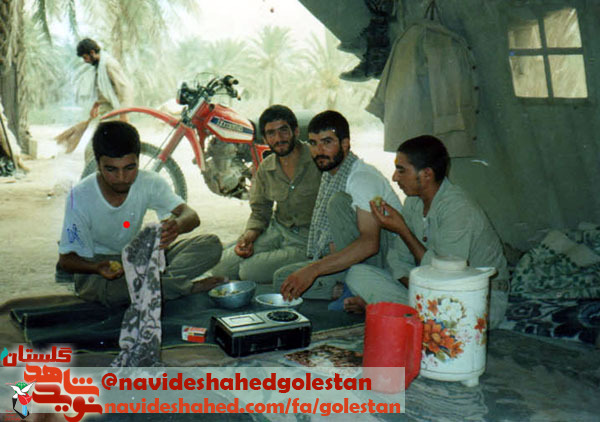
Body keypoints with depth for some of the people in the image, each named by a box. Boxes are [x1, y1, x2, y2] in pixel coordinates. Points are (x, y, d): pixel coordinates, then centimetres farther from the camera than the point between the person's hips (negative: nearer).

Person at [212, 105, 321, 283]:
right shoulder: (265, 169, 4)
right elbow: (259, 212, 12)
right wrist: (249, 236, -8)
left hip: (307, 241, -5)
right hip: (277, 230, 6)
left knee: (249, 271, -21)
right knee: (221, 267, -7)